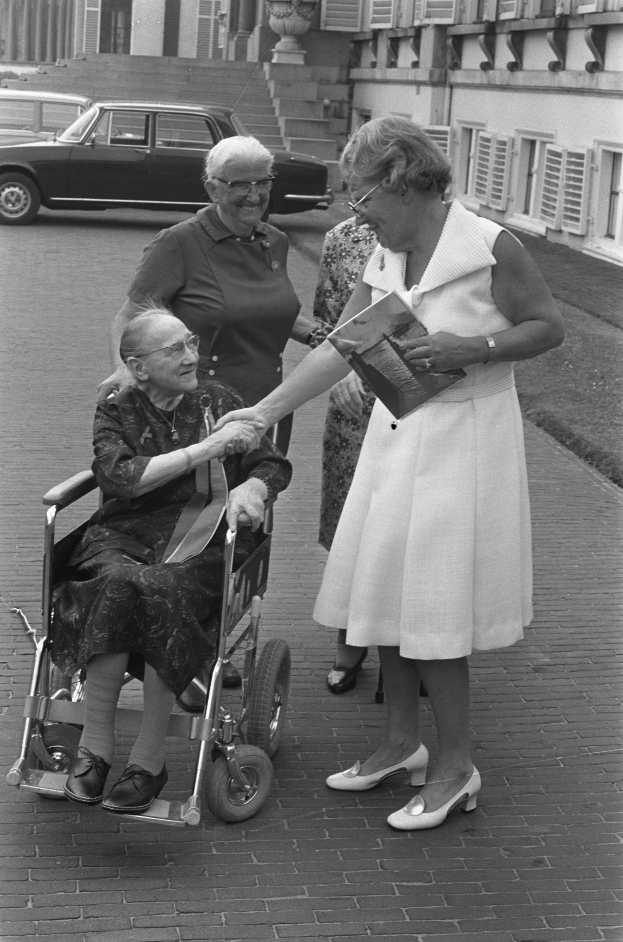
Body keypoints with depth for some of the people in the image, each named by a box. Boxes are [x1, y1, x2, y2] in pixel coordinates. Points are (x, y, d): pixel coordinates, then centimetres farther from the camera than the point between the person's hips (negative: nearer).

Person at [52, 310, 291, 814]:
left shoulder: (220, 402, 15)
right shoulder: (116, 413, 10)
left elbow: (275, 465, 14)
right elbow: (120, 476, -10)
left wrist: (251, 489, -12)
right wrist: (207, 448, -14)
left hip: (202, 543, 0)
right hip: (124, 538, 0)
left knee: (164, 591, -34)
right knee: (118, 585, -35)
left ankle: (149, 759, -24)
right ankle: (96, 747, -24)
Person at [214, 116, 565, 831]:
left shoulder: (488, 247, -12)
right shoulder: (383, 260, 7)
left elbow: (548, 327, -8)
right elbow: (339, 348, 6)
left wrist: (471, 349, -22)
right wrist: (265, 410, 2)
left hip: (461, 440, -7)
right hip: (394, 436, 7)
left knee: (431, 605, -4)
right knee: (387, 589, 11)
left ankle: (455, 766, 10)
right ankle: (402, 743, 27)